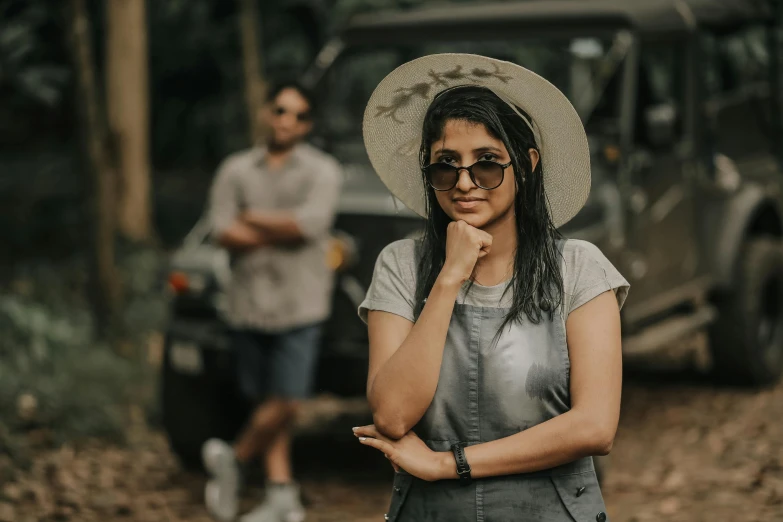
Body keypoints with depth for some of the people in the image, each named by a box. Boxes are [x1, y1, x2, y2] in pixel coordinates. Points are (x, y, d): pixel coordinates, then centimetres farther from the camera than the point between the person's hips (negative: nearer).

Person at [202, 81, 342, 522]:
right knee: (266, 401, 7)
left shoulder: (322, 170, 1)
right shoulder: (236, 170, 8)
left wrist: (252, 218, -6)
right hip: (249, 301, 3)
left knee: (285, 403, -7)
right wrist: (282, 232, -13)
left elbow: (309, 223, -16)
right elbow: (224, 232, -5)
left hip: (299, 304, -3)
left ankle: (234, 459, 16)